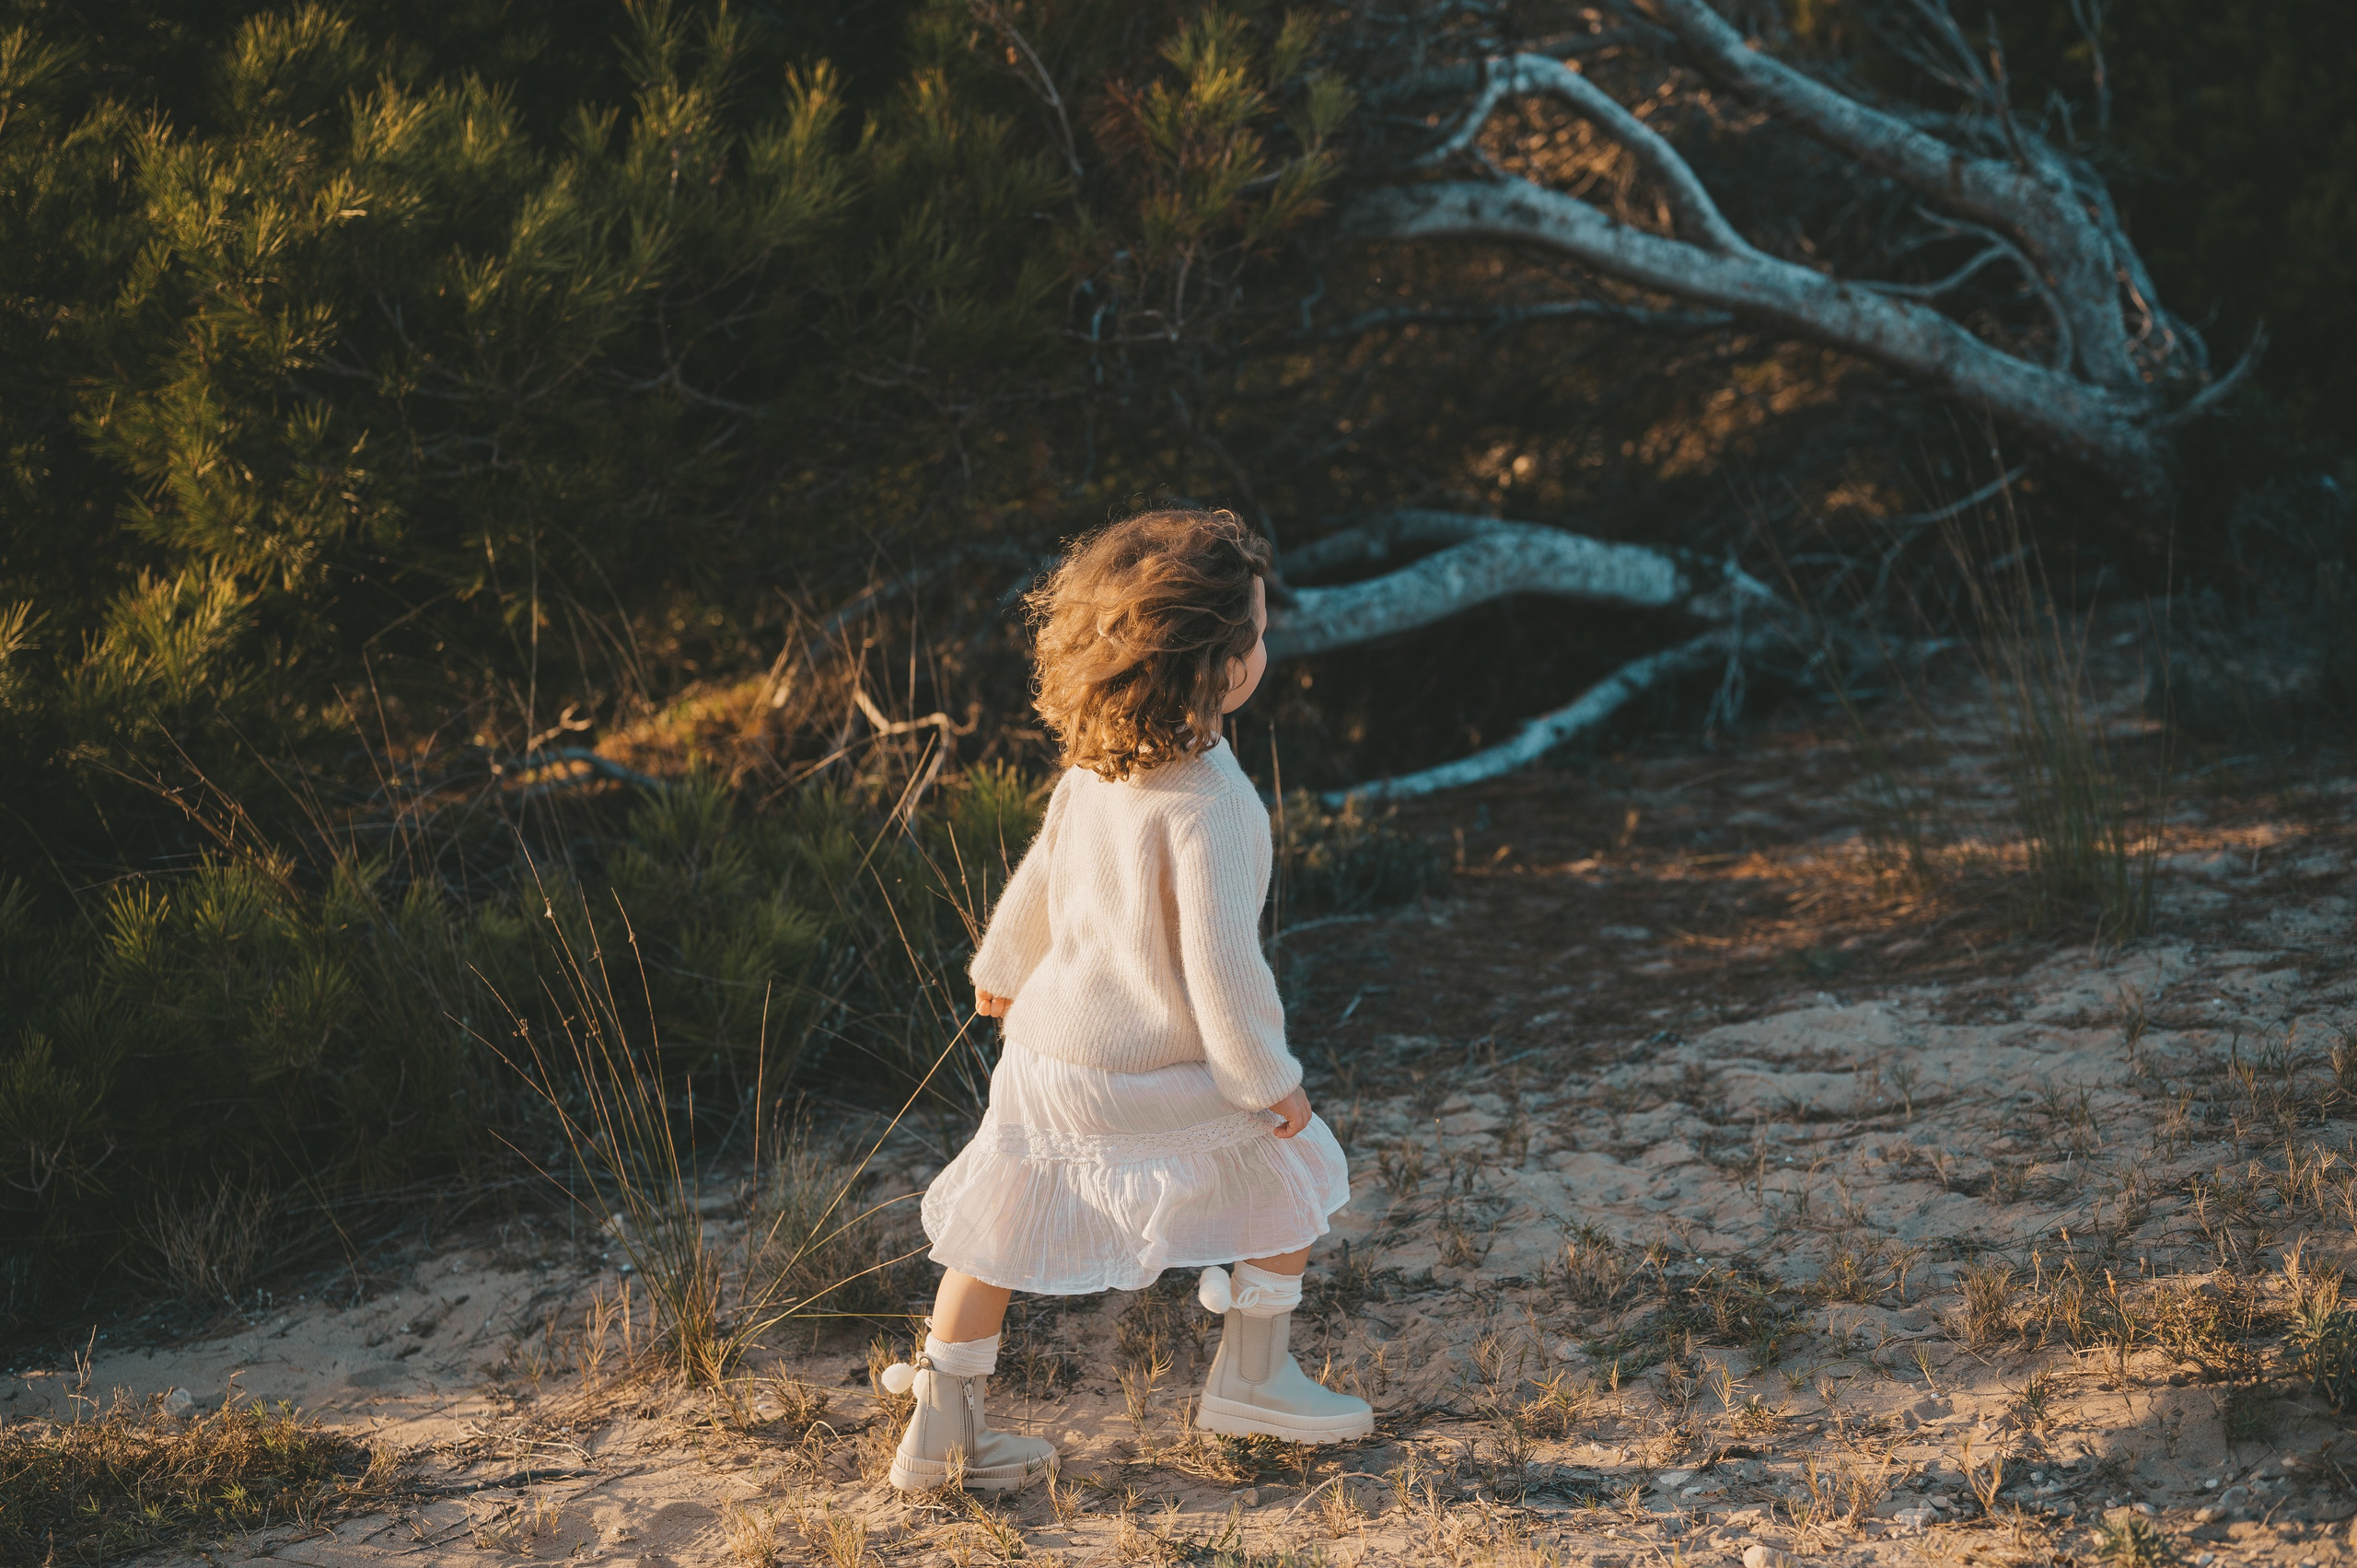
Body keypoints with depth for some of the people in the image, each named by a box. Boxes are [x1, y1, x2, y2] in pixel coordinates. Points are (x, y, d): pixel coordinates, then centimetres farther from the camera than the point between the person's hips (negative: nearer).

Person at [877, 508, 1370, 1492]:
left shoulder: (1092, 771, -2)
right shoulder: (1207, 805, -27)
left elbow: (1041, 871, 14)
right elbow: (1218, 960, -26)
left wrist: (1003, 967, 32)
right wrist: (1267, 1078, -13)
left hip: (1050, 1041, 7)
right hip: (1158, 1076, -7)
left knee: (1002, 1224, 15)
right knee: (1288, 1175, 16)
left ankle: (942, 1432, 18)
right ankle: (1251, 1377, 27)